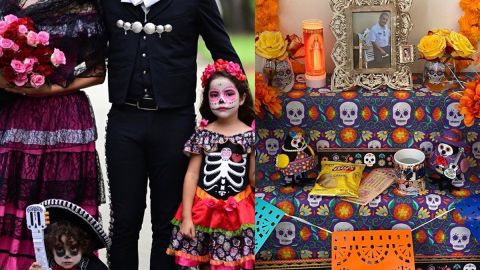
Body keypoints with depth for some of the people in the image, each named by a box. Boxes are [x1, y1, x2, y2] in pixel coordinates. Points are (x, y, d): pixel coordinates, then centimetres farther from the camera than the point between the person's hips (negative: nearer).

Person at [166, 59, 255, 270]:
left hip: (237, 212, -1)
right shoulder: (202, 134, 1)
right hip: (204, 210, 1)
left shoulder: (251, 135, -1)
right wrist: (186, 216, -4)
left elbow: (253, 178, 4)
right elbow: (191, 175, 1)